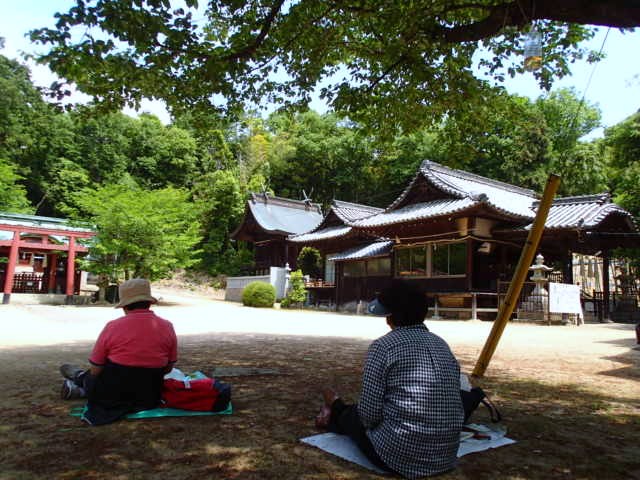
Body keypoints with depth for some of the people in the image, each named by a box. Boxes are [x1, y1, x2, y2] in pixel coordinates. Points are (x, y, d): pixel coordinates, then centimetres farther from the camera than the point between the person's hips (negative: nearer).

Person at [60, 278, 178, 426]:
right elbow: (168, 368, 2)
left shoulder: (112, 327, -13)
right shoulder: (167, 327, -7)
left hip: (112, 398, -3)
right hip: (149, 399, 3)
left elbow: (96, 370, -6)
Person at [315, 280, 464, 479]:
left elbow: (369, 414, -14)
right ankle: (337, 415, 55)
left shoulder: (383, 346, -14)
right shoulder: (442, 345, 5)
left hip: (398, 457, -6)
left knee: (353, 415, 23)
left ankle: (335, 412, 54)